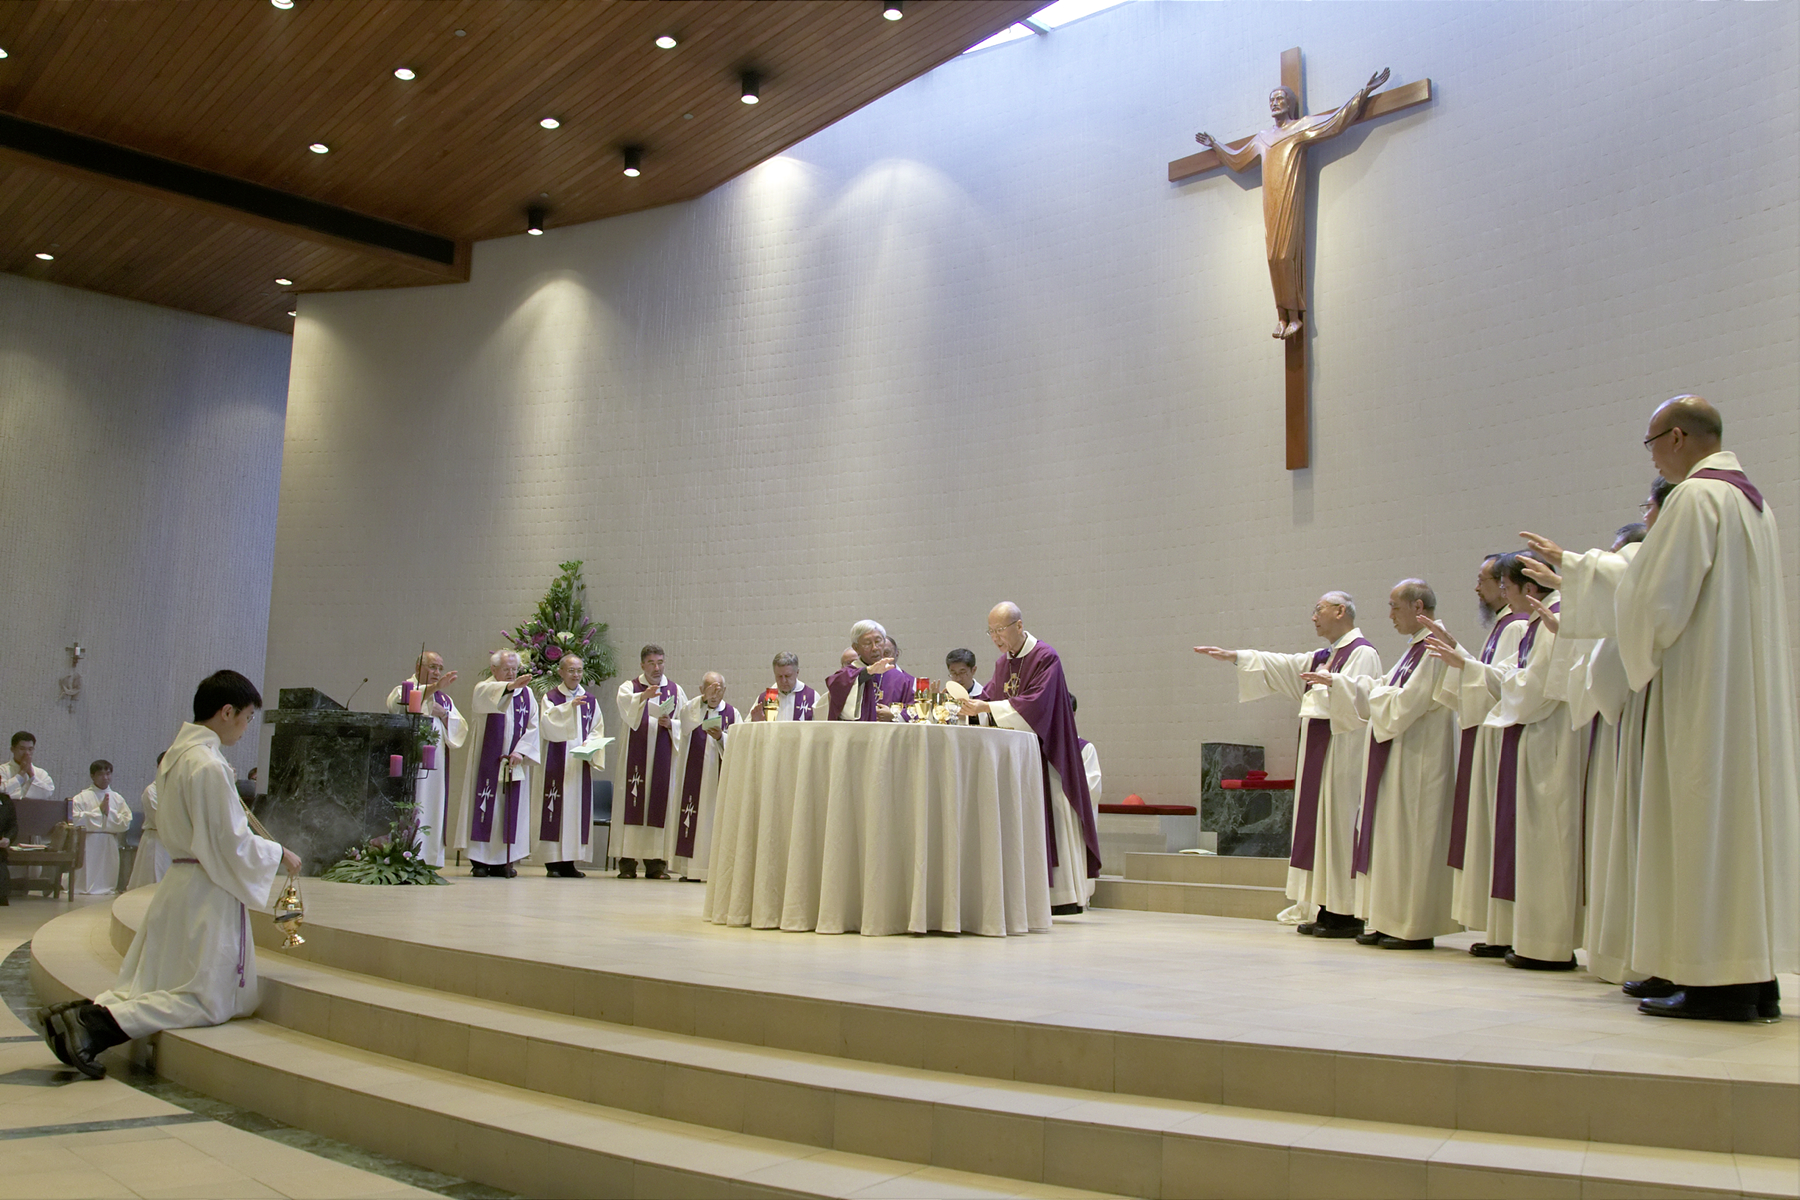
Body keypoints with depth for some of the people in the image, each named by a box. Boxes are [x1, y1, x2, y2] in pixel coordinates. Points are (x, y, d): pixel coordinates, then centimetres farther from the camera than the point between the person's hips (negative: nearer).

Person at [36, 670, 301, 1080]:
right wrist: (279, 854, -3)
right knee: (205, 1000, -2)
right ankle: (97, 1025, -16)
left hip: (177, 886, 9)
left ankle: (79, 1013, -5)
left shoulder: (175, 755, 9)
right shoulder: (209, 766, -19)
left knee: (150, 989, 16)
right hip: (208, 892, -9)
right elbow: (232, 843, -17)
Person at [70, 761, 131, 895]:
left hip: (110, 846, 2)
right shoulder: (81, 797, 5)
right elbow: (76, 820, -9)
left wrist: (109, 812, -8)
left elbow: (126, 823, 3)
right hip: (88, 844, -2)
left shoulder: (118, 799, 12)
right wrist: (99, 810, -7)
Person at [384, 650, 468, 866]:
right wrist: (433, 687, -35)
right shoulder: (404, 690, 4)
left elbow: (460, 728, 13)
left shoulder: (445, 699, 21)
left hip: (436, 765, 5)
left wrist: (444, 714, -6)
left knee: (432, 811, 3)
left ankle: (428, 858, 5)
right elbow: (397, 704, -22)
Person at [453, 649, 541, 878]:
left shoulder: (527, 693, 11)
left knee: (511, 809, 1)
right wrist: (510, 686, -44)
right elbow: (488, 696, -25)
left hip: (514, 763, 3)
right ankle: (479, 861, -1)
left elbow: (534, 726, 5)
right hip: (487, 762, -3)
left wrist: (521, 750, -10)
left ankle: (504, 861, 5)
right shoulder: (485, 688, 1)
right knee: (485, 808, -5)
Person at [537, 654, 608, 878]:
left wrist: (590, 744, -10)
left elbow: (597, 729, 10)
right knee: (556, 807, -8)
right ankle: (552, 862, -4)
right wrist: (570, 706, -24)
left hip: (581, 761, 3)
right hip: (556, 761, -3)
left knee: (578, 807, 1)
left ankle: (569, 862, 6)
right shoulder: (551, 697, 4)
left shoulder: (591, 700, 14)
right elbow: (548, 724, -13)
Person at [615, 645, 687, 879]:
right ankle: (628, 862, -3)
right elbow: (626, 706, -15)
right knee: (633, 804, -6)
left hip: (665, 756, 1)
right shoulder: (629, 688, 8)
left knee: (661, 803, -3)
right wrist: (643, 697, -34)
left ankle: (656, 862, 1)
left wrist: (670, 724, -11)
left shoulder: (676, 691, 14)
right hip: (636, 754, -1)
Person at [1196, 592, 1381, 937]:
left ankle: (1348, 915, -5)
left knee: (1339, 827, -9)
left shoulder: (1362, 653, -8)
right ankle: (1329, 908, 10)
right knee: (1321, 826, 7)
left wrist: (1321, 685, -6)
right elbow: (1283, 666, 20)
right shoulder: (1323, 657, 20)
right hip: (1320, 753, 9)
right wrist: (1234, 657, 16)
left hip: (1343, 754, -9)